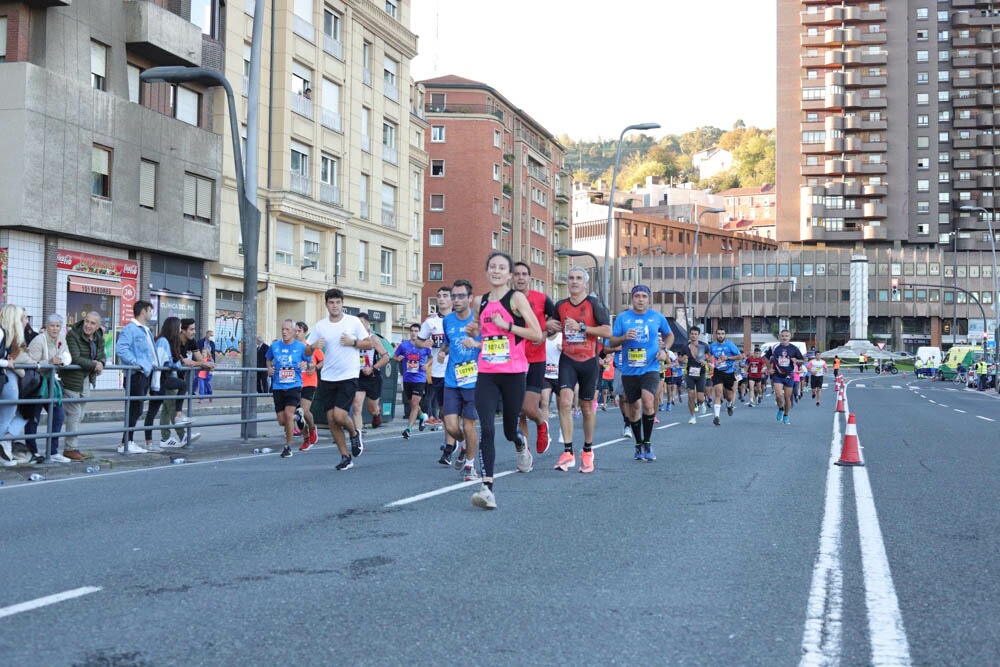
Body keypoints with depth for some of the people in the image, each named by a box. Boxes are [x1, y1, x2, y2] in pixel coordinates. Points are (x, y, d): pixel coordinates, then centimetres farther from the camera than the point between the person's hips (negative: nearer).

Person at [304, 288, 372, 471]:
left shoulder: (353, 321, -1)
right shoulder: (319, 326, 6)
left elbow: (369, 344, 3)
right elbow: (307, 352, 8)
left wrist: (353, 342, -14)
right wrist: (314, 346, -14)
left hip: (348, 377, -4)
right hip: (327, 378, 4)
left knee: (339, 416, -16)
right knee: (331, 419, 2)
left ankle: (354, 434, 17)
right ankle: (345, 457, 15)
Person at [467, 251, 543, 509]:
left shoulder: (516, 298, -4)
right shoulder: (481, 301, 10)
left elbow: (538, 335, -9)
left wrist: (506, 325, -17)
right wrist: (473, 331, 7)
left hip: (513, 373, -3)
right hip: (486, 374, 3)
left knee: (510, 430, 11)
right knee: (486, 430, -14)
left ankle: (522, 446, 49)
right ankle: (487, 488, -18)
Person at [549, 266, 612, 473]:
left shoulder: (594, 303, -4)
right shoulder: (561, 306, 8)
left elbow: (607, 331, -12)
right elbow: (555, 326, 25)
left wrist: (581, 327, -18)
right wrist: (549, 326, 1)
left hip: (589, 361, -2)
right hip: (567, 360, 2)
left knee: (587, 407, 8)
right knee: (565, 402, -16)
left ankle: (587, 452, 25)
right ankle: (568, 452, -15)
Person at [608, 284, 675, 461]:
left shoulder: (657, 317, 4)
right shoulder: (622, 318, 3)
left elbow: (670, 335, 20)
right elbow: (611, 342, 3)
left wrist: (664, 350, 2)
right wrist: (624, 337, -17)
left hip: (650, 368, -2)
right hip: (629, 371, 2)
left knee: (648, 401, -22)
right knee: (633, 407, 8)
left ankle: (647, 443, -7)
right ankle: (638, 445, 26)